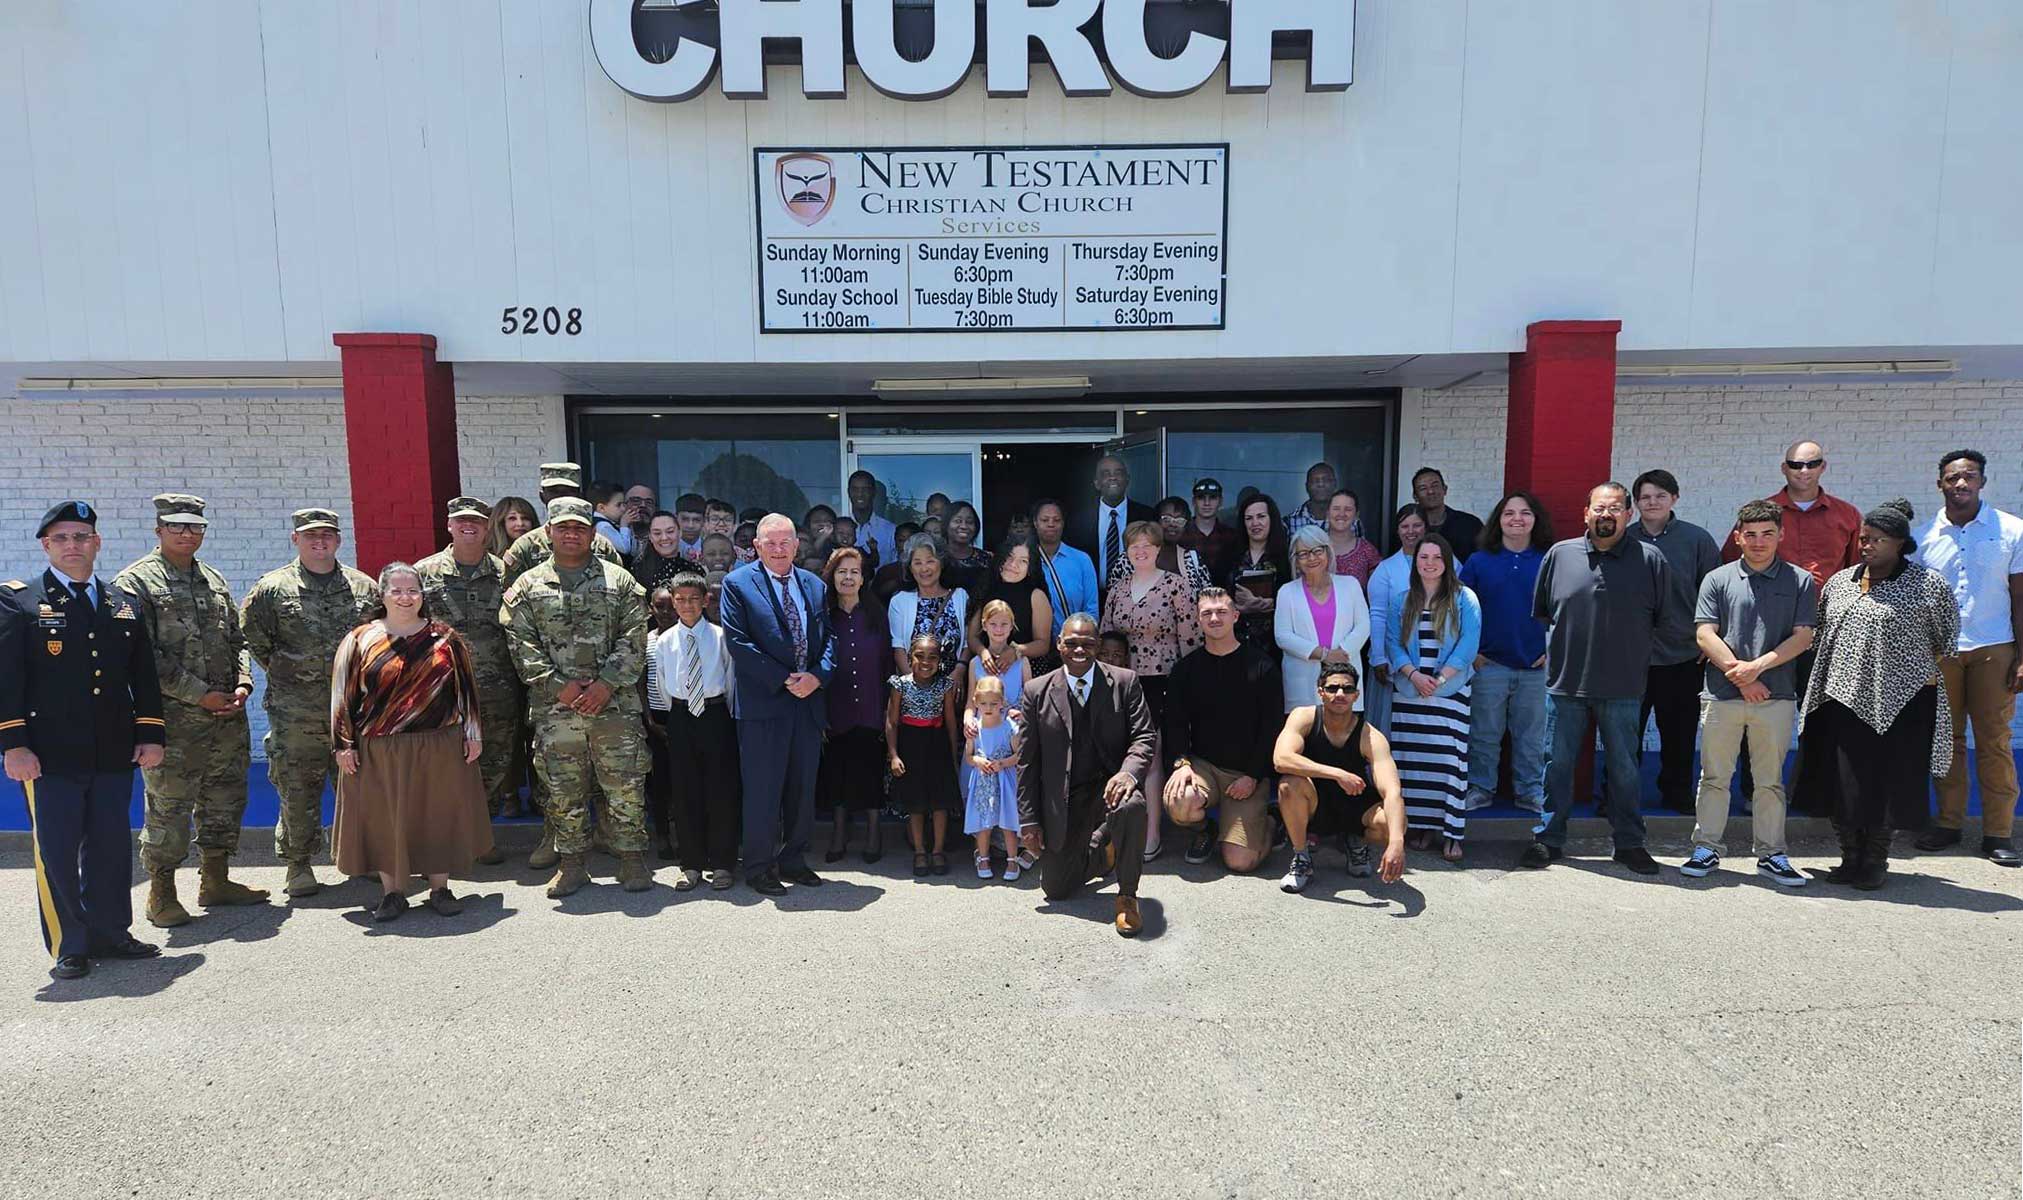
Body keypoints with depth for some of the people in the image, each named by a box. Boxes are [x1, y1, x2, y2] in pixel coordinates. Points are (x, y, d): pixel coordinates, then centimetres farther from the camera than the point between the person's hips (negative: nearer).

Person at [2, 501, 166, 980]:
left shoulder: (125, 604, 13)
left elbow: (144, 676, 13)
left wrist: (151, 735, 6)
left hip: (114, 754, 4)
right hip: (50, 755, -3)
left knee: (111, 847, 11)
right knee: (57, 851, 2)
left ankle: (110, 933, 23)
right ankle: (69, 948, 12)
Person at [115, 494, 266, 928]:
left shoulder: (216, 581, 15)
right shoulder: (136, 582, -5)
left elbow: (238, 640, 17)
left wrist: (243, 685, -1)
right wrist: (200, 695, -15)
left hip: (228, 715, 7)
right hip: (173, 718, -6)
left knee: (225, 798, 13)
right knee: (168, 806, 0)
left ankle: (216, 881, 26)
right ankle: (161, 895, 12)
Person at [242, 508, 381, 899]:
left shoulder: (364, 587, 8)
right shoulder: (272, 588, 2)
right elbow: (253, 637, 7)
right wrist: (285, 674, 5)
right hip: (296, 710, -2)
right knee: (297, 786, 1)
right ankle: (296, 863, 14)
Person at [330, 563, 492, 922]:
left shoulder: (444, 638, 6)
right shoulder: (360, 640, 3)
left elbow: (466, 687, 8)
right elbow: (343, 695, 3)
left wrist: (473, 733, 4)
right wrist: (344, 744, -2)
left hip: (439, 748, 1)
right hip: (378, 752, 0)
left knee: (439, 814, 5)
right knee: (385, 818, 4)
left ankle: (440, 888, 18)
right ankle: (392, 892, 18)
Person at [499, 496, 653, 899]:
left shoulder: (620, 581, 7)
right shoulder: (527, 587, 9)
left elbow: (633, 639, 1)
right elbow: (522, 644, 1)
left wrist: (607, 684, -10)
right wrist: (559, 686, -10)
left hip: (615, 704, -1)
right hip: (554, 708, 1)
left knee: (626, 786, 1)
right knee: (563, 790, 7)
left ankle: (631, 858, 14)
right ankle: (571, 863, 20)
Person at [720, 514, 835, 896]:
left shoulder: (815, 585, 12)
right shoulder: (738, 583, -3)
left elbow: (828, 638, 11)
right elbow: (739, 642, -11)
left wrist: (817, 675, -8)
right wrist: (784, 680, -14)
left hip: (808, 701, 5)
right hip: (764, 703, -5)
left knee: (803, 789, 11)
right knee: (763, 790, 1)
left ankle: (793, 860, 24)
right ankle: (760, 867, 13)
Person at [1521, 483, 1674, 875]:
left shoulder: (1651, 559, 0)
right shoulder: (1559, 554, 4)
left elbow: (1664, 620, 9)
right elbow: (1540, 612, 15)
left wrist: (1633, 651, 9)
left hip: (1622, 686, -1)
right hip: (1565, 681, 1)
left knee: (1624, 767, 9)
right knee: (1557, 764, 7)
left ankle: (1629, 842, 22)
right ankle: (1548, 838, 17)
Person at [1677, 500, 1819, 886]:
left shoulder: (1800, 582, 8)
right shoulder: (1718, 579, 6)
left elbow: (1803, 636, 0)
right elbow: (1705, 635, -1)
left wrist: (1759, 665, -13)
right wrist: (1739, 674, -10)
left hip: (1777, 695, 1)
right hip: (1721, 694, 0)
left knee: (1770, 780, 9)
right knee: (1714, 777, 5)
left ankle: (1772, 855, 19)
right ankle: (1706, 849, 14)